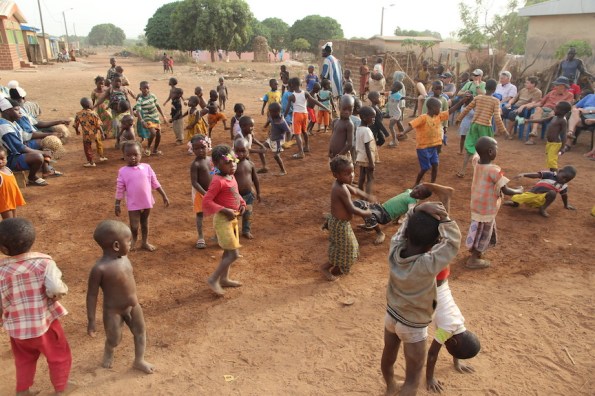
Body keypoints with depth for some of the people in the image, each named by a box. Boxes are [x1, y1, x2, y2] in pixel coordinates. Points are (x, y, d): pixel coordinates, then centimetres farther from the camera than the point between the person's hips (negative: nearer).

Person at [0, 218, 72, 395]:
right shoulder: (44, 262, -18)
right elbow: (56, 289, -27)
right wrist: (63, 289, -5)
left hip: (16, 327, 3)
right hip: (45, 323, -2)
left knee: (24, 360, 30)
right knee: (59, 357, 21)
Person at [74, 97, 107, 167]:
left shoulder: (78, 115, -10)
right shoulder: (93, 114, -18)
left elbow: (76, 125, 1)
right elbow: (98, 125, -17)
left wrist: (77, 131, 21)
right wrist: (102, 133, -5)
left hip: (86, 135, 0)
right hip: (96, 134, 0)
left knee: (88, 148, 15)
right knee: (99, 144, 26)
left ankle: (91, 162, 23)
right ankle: (101, 157, 41)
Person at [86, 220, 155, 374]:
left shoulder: (124, 258, -7)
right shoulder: (100, 268, -29)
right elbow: (92, 295, -20)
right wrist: (91, 320, -14)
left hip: (133, 306, 6)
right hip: (113, 311, -6)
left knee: (140, 332, 18)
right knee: (114, 340, 13)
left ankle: (139, 360, 40)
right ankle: (108, 352, 49)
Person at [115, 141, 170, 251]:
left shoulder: (147, 167, -4)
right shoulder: (123, 171, -9)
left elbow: (155, 183, 3)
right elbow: (119, 189, -4)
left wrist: (164, 196, 4)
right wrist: (117, 205, -3)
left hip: (147, 202, 2)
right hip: (133, 204, -2)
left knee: (145, 223, 18)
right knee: (134, 226, -2)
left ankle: (145, 242, 36)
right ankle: (134, 239, 30)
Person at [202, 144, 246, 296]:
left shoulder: (232, 178, 5)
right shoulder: (218, 181, -22)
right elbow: (206, 201, -24)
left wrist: (242, 204, 2)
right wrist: (224, 211, -26)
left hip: (233, 219, 9)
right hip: (223, 220, -9)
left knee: (228, 252, 19)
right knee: (234, 254, -7)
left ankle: (224, 279, 34)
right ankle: (213, 279, 7)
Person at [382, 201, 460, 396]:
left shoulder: (394, 250, -23)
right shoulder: (428, 265, -37)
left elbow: (405, 226, -9)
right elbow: (453, 241, -29)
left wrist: (418, 209, -26)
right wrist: (442, 217, -27)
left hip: (391, 315, 6)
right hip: (413, 326, -6)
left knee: (388, 358, 31)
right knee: (412, 380, 14)